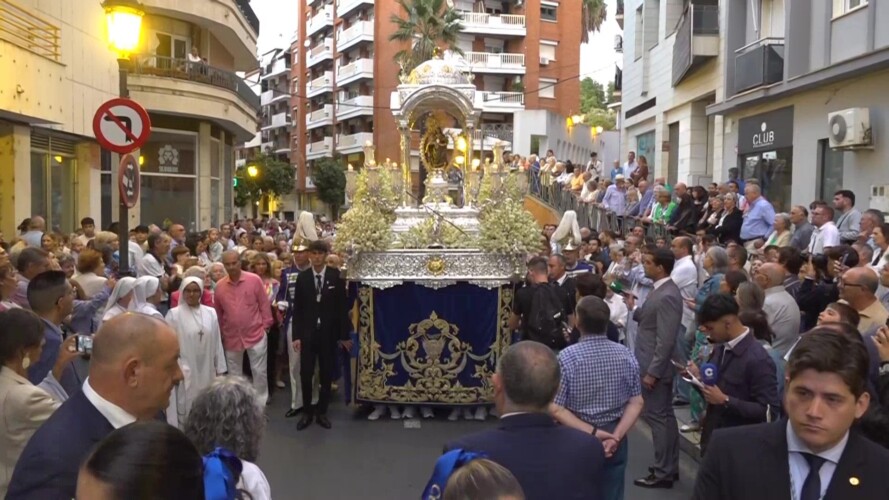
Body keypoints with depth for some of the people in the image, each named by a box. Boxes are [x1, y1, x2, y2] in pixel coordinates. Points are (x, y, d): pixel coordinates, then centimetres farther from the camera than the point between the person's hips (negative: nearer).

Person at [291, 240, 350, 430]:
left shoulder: (336, 276, -3)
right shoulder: (302, 277, 1)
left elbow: (342, 307, -2)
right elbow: (297, 308, 1)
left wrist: (344, 335, -3)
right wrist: (296, 335, -5)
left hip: (329, 333, 0)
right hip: (307, 332, 1)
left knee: (326, 375, 8)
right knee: (305, 374, 2)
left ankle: (321, 412, 21)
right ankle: (307, 412, 17)